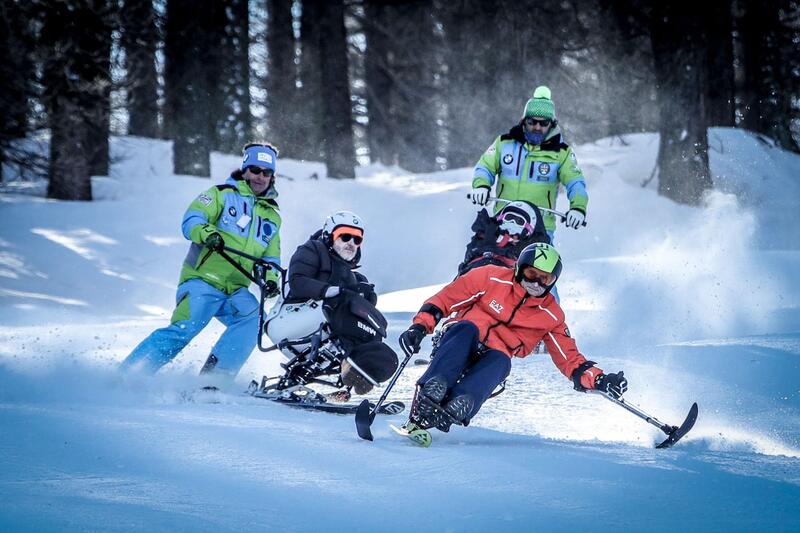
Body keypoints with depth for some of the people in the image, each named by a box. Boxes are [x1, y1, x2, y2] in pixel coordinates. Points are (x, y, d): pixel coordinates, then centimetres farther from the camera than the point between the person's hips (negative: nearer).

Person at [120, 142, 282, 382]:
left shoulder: (272, 217, 21)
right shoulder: (223, 194, 5)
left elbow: (271, 257, 20)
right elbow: (191, 220, -8)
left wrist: (270, 279, -2)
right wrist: (206, 233, -30)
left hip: (235, 291, 5)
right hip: (202, 281, -5)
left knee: (254, 316, -25)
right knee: (184, 330, -22)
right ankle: (126, 374, -14)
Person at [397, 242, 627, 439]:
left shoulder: (551, 316, 9)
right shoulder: (492, 278, 1)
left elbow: (570, 359, 13)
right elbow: (445, 299, 4)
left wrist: (598, 380, -4)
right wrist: (420, 326, -8)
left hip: (492, 359, 1)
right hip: (459, 341, -1)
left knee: (501, 360, -35)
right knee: (466, 329, -35)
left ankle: (455, 409, -61)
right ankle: (427, 397, -52)